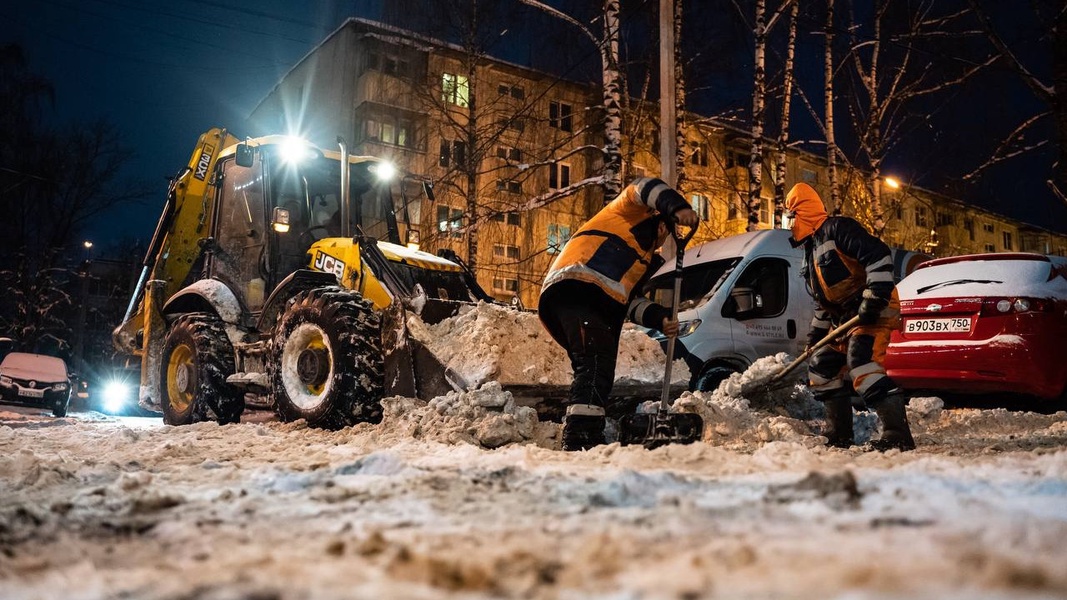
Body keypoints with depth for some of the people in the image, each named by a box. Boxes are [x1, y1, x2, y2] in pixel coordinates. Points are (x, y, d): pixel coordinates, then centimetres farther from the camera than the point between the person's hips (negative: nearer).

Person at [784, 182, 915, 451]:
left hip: (874, 310, -11)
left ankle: (898, 434, -27)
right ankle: (839, 436, 19)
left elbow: (878, 255, -22)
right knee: (822, 368, 11)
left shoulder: (837, 229, -11)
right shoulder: (811, 251, 20)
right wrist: (816, 331, 20)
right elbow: (822, 300, 25)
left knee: (861, 363, -27)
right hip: (845, 318, 11)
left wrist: (875, 298, -28)